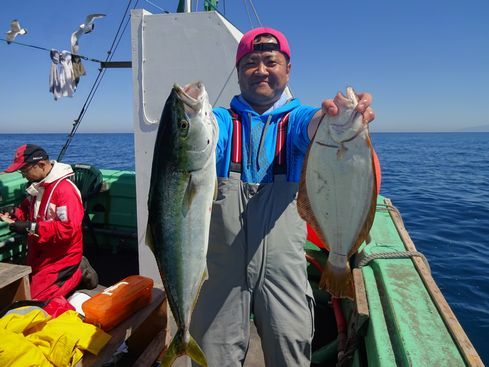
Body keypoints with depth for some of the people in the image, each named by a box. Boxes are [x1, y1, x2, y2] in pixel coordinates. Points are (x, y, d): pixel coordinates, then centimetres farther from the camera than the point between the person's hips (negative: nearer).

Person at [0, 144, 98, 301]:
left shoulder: (65, 189, -26)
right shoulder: (37, 184, 2)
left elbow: (68, 228, -32)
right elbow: (30, 208, 19)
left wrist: (31, 228, -31)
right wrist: (16, 212, -4)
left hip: (61, 256, -9)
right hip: (39, 253, 9)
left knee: (36, 297, -8)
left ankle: (78, 272, 8)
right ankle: (72, 271, 24)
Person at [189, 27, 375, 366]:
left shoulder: (296, 118, 5)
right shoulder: (222, 120, 6)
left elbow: (314, 125, -19)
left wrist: (335, 117, -43)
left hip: (283, 266, 0)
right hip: (221, 265, 1)